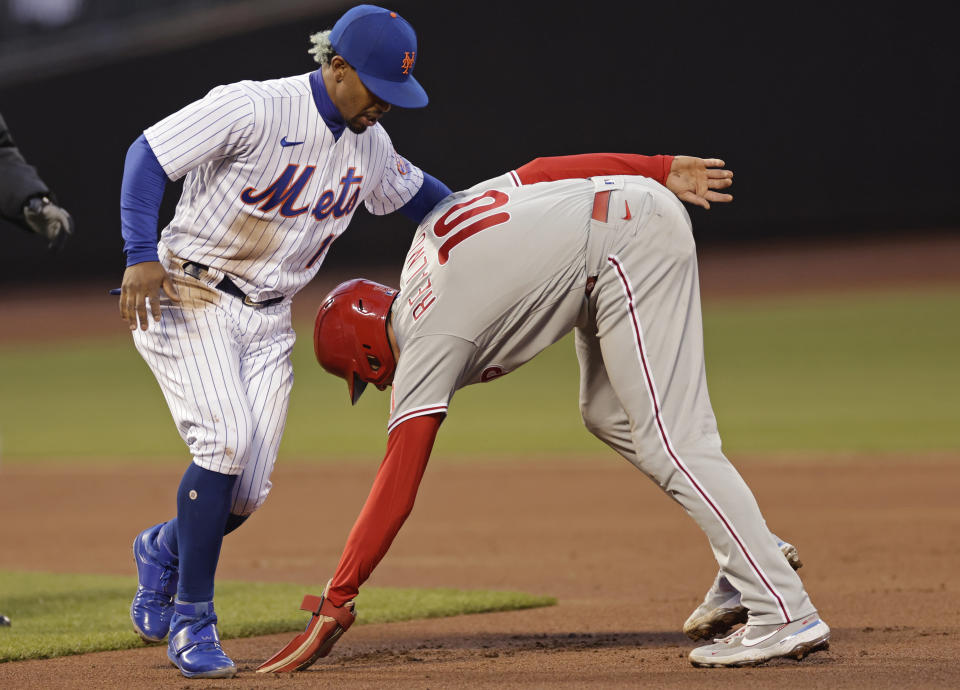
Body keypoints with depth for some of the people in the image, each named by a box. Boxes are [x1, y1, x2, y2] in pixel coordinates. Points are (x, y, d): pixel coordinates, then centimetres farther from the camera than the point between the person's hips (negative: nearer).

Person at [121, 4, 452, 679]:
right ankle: (191, 619, -11)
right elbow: (149, 154, -18)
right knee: (227, 438, -25)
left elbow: (415, 192, 22)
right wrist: (142, 255, -28)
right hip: (186, 296, -6)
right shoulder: (251, 109, -20)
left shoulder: (370, 144, 3)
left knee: (248, 493, -4)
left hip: (267, 319, 6)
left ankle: (165, 549, 30)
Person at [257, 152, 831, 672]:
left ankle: (785, 614, -17)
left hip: (628, 246, -10)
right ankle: (755, 553, 16)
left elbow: (395, 493, -8)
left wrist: (334, 606, -6)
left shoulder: (427, 345, -4)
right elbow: (535, 174, 13)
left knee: (674, 442, -11)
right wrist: (662, 170, 13)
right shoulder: (426, 239, 17)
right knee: (608, 415, 18)